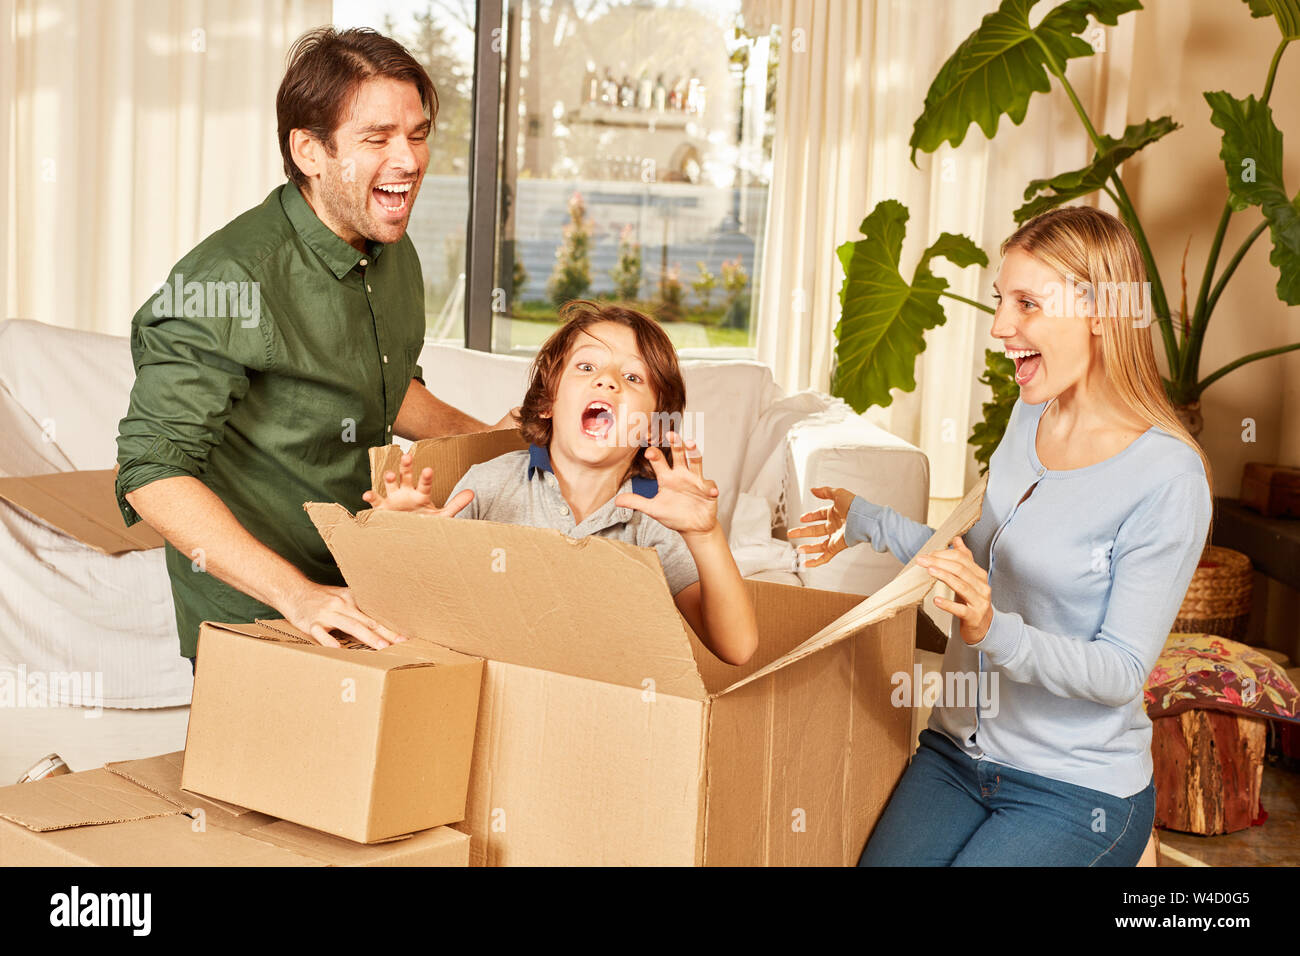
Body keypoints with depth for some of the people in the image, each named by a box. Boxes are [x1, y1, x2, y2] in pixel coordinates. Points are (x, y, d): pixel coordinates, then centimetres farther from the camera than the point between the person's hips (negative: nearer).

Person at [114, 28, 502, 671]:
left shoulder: (394, 254, 2)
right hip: (249, 618, -7)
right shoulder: (232, 278, -24)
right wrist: (294, 594, -35)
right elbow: (152, 470, -27)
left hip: (363, 600, 7)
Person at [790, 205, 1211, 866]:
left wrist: (995, 632, -34)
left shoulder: (1167, 477, -19)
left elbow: (1121, 672, -20)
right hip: (956, 753, 6)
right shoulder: (1030, 416, 3)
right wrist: (866, 521, 17)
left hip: (1075, 788, -6)